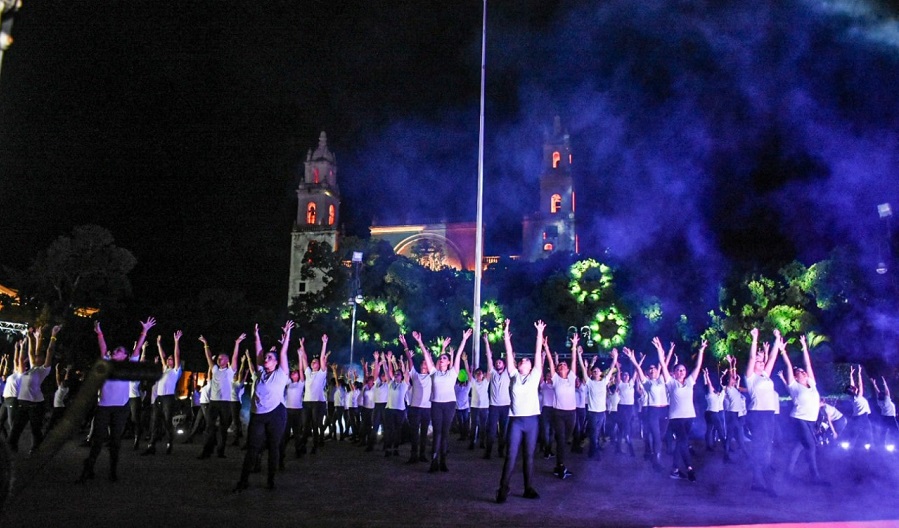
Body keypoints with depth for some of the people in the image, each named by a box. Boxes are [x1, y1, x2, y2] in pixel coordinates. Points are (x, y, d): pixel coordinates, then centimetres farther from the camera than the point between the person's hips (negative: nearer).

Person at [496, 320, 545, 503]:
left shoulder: (534, 376, 10)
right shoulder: (514, 376, 9)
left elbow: (538, 354, 7)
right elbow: (509, 354, 4)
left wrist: (539, 334, 5)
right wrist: (506, 335, 0)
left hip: (532, 420, 1)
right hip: (516, 420, -1)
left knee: (529, 456, 7)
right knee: (511, 455, -6)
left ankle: (529, 488, 14)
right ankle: (503, 488, -3)